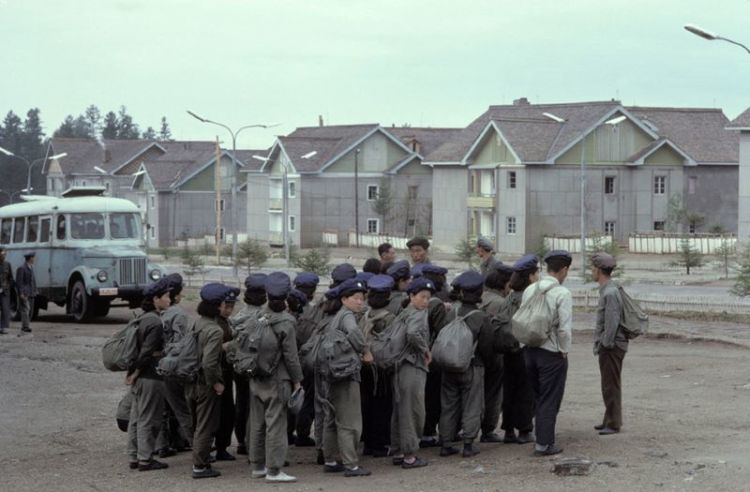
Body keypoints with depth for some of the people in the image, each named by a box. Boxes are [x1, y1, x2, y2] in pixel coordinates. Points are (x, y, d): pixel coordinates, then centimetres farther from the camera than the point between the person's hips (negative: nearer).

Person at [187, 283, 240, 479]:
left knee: (198, 424, 23)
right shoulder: (215, 330, -22)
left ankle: (200, 459, 37)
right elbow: (209, 362, -29)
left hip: (191, 382, 8)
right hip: (206, 384, -8)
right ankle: (200, 466, 9)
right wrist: (216, 383, -17)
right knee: (206, 426, 3)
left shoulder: (197, 323, 4)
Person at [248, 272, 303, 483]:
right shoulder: (285, 322, -15)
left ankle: (257, 466, 23)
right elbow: (290, 355, -12)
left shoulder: (259, 317, 0)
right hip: (277, 380, -6)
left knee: (257, 423, 13)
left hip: (256, 379, 6)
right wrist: (297, 380, -3)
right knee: (275, 424, -1)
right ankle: (273, 470, 0)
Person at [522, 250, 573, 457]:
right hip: (552, 353, -6)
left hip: (530, 350, 6)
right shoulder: (562, 294, -15)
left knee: (538, 398, 18)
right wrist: (564, 351, -5)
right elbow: (564, 328, -19)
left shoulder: (530, 290, 4)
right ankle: (544, 444, 4)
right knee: (549, 400, 3)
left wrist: (528, 342, 15)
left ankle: (542, 439, 24)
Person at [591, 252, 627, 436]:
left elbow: (612, 323, -22)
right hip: (607, 346, 10)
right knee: (608, 385, 17)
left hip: (611, 346, -10)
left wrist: (606, 344, -17)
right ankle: (609, 420, 26)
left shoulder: (610, 293, -19)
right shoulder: (606, 290, 14)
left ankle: (613, 423, 2)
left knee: (611, 385, -4)